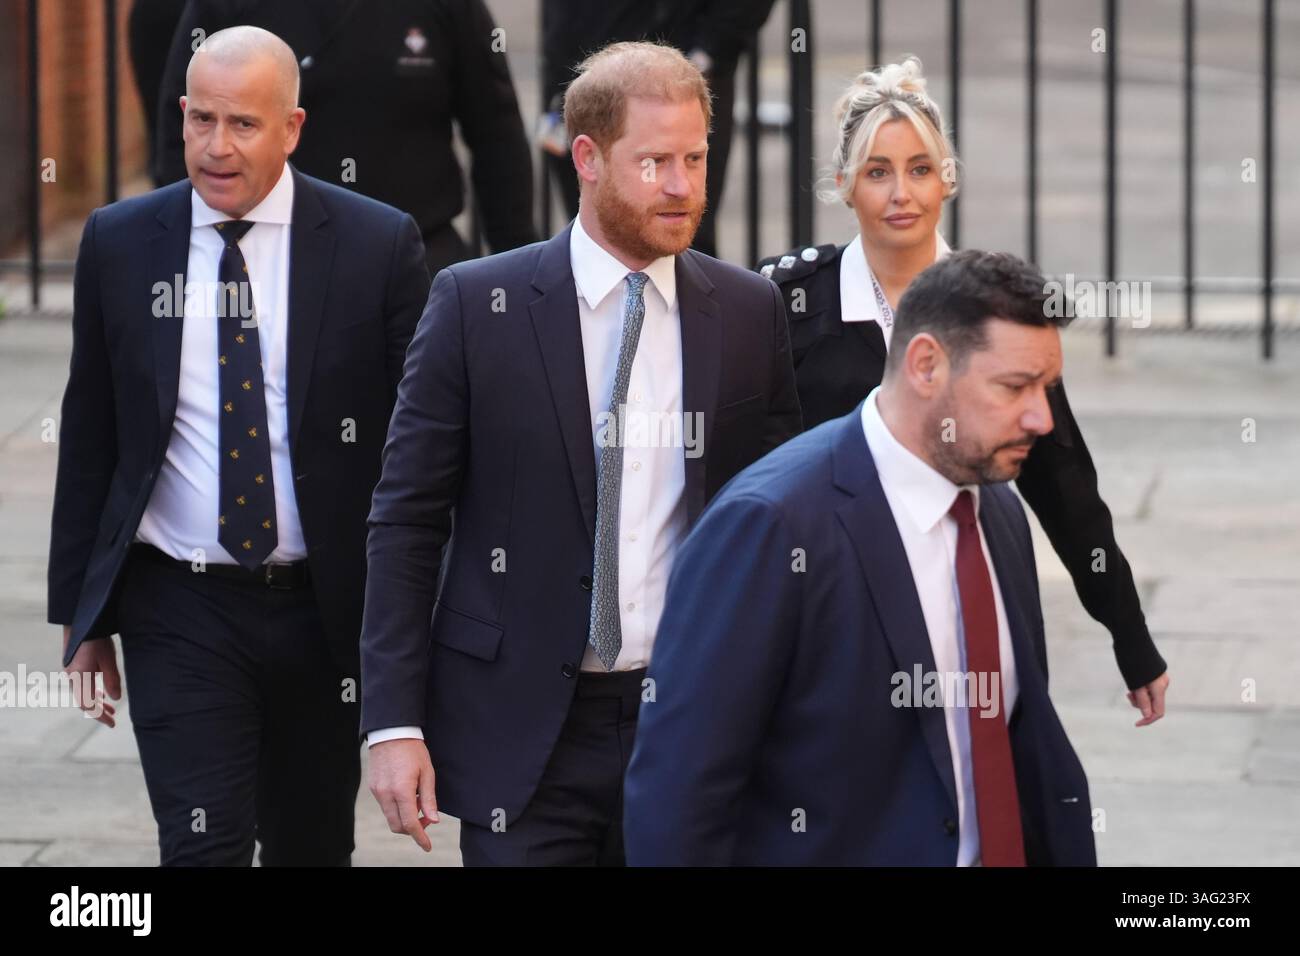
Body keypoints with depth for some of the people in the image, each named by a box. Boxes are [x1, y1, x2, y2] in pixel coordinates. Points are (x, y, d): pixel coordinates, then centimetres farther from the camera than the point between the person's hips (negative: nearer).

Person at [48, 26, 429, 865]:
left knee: (314, 848, 14)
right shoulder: (119, 245, 1)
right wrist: (81, 616, 7)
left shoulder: (378, 245, -4)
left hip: (326, 608, 0)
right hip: (179, 613, 0)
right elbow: (89, 442, 7)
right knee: (204, 850, -10)